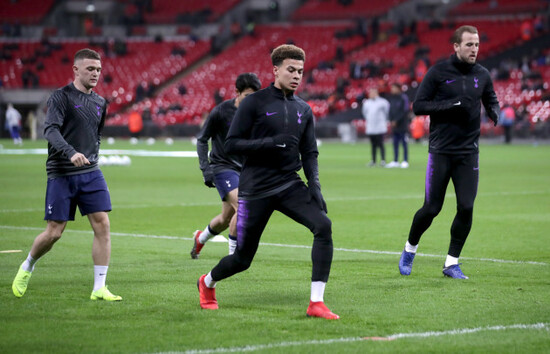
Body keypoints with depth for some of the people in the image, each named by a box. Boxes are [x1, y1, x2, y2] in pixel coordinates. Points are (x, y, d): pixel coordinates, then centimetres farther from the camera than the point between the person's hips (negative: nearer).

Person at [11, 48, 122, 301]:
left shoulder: (100, 103, 13)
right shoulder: (61, 97, -7)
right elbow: (50, 130, -19)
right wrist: (71, 153, -33)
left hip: (90, 174, 5)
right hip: (61, 175, -5)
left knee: (102, 224, -8)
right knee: (54, 232, -4)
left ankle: (99, 289, -5)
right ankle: (27, 268, 26)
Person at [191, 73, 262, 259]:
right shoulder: (221, 111, -14)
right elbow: (202, 139, -4)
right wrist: (205, 168, -12)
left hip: (243, 169, 6)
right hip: (222, 167, -6)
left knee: (227, 218, 13)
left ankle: (200, 238, 43)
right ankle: (233, 255, -12)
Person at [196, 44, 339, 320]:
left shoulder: (303, 110, 10)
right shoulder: (254, 103, -6)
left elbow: (309, 153, 14)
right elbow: (231, 144, -9)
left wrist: (315, 186, -2)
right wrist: (271, 143, -20)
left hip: (290, 185, 4)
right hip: (256, 189, -4)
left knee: (323, 226, -22)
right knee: (243, 259, 4)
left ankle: (316, 303, -19)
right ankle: (207, 283, 39)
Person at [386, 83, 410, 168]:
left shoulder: (403, 97, -7)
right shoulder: (391, 98, 12)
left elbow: (404, 111, -12)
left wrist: (396, 120, -14)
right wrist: (391, 120, 0)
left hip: (402, 125, -6)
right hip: (394, 126, 6)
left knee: (404, 143, -2)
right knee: (395, 144, 8)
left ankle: (405, 161, 1)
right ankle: (395, 161, 12)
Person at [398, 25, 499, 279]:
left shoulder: (482, 75, 6)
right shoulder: (438, 72, -6)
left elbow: (491, 100, 22)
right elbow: (418, 105, -7)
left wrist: (495, 112, -2)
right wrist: (450, 105, -19)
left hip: (468, 153, 3)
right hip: (440, 151, -3)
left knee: (466, 208, -5)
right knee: (431, 208, 0)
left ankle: (451, 263, 9)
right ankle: (410, 248, 27)